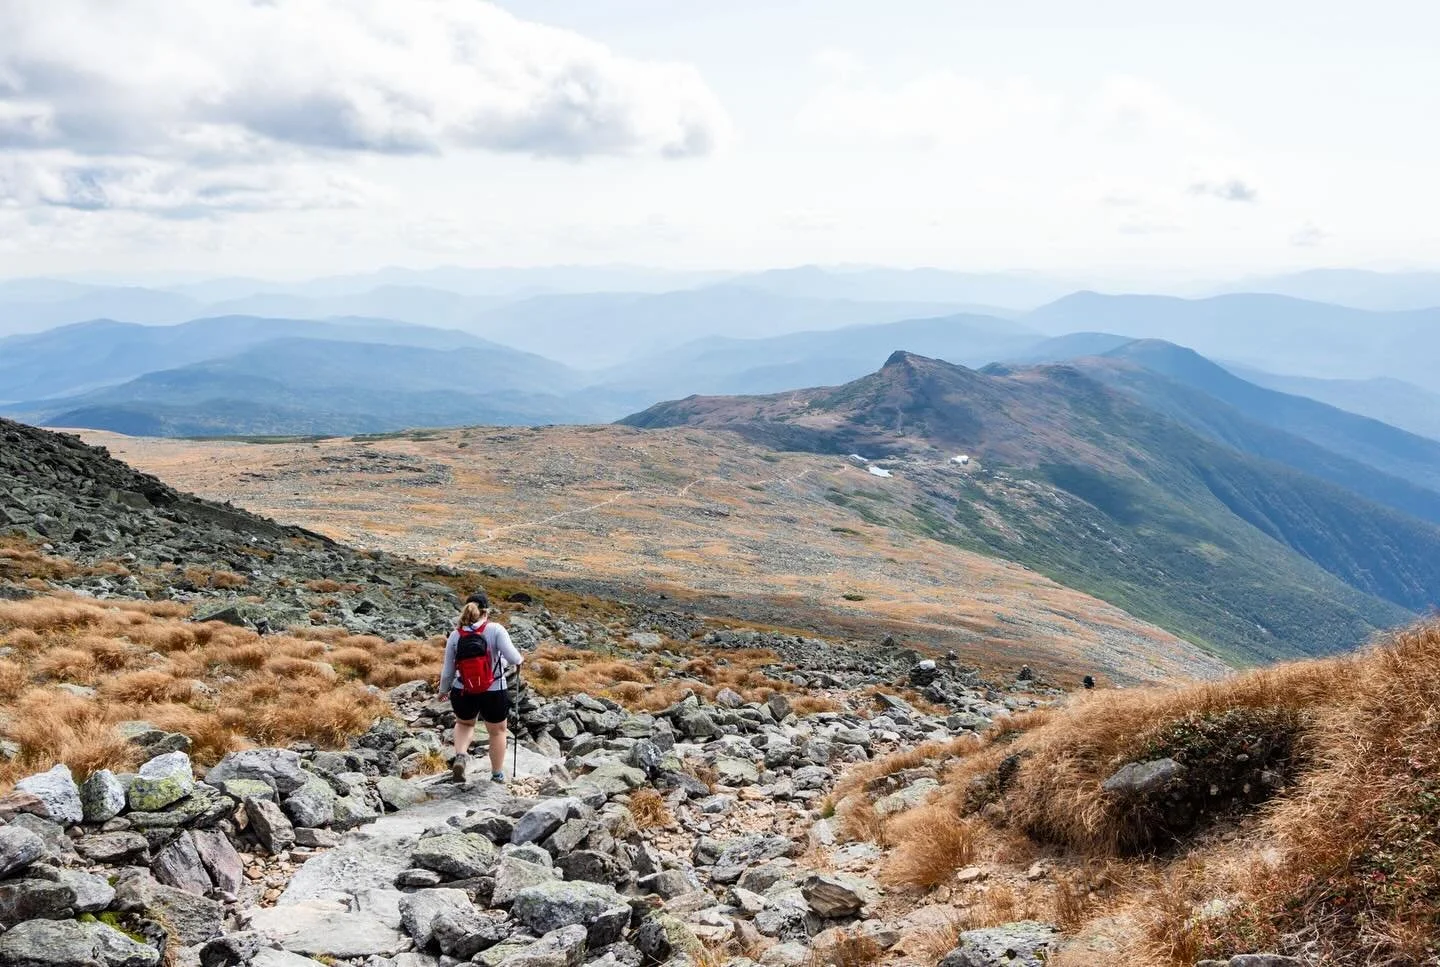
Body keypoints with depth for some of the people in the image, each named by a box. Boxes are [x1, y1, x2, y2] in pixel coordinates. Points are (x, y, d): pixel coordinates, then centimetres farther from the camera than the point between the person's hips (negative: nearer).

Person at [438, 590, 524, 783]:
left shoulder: (455, 635, -5)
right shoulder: (495, 630, -15)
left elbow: (447, 670, 1)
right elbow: (512, 658, -22)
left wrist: (443, 690, 18)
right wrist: (519, 660, 1)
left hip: (463, 693, 2)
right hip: (494, 693, -2)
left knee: (464, 724, 32)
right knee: (497, 731, 22)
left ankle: (461, 756, 9)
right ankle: (497, 774, 35)